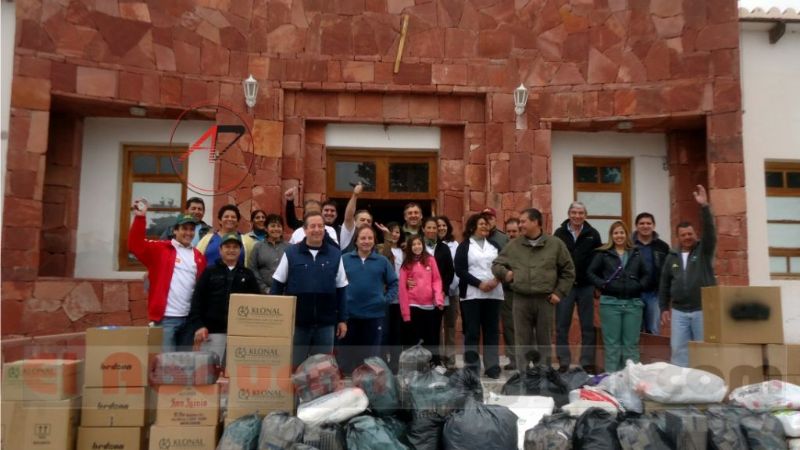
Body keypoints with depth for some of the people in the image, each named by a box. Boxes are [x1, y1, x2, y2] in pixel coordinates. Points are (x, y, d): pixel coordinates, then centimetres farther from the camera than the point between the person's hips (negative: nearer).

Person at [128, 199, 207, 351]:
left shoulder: (198, 256, 12)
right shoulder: (160, 249, 1)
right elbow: (135, 246, -13)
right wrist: (140, 218, -22)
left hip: (189, 318, 5)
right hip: (166, 317, -5)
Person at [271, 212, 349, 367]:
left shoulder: (335, 254, 1)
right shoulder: (290, 253, -3)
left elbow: (341, 289, 6)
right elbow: (277, 285, 2)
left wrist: (343, 319, 4)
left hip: (325, 323, 1)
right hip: (296, 321, -1)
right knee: (293, 365, 11)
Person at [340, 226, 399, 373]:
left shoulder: (382, 261, 2)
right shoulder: (344, 259, 0)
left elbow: (394, 283, 8)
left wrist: (387, 300, -3)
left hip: (374, 315, 1)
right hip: (349, 314, 0)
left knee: (371, 355, 11)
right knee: (347, 354, 10)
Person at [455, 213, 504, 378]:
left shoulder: (494, 245, 16)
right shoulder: (464, 246, 4)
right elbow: (460, 270, -6)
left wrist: (496, 280, -9)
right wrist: (479, 283, -14)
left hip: (493, 294, 3)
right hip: (472, 294, -3)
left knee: (492, 331, 4)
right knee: (472, 331, -2)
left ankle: (492, 366, 10)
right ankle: (472, 368, 4)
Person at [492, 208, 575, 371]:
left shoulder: (555, 244, 3)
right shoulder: (513, 245, 7)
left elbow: (568, 271, 7)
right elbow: (496, 265, 14)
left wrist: (559, 292, 0)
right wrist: (504, 272, -7)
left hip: (545, 301, -1)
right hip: (521, 300, 1)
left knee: (544, 342, 8)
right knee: (522, 343, 6)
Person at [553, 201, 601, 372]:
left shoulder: (593, 234, 3)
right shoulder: (559, 233, 3)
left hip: (586, 286, 0)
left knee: (588, 326, 7)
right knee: (562, 326, 2)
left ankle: (587, 362, 17)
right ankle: (563, 362, 12)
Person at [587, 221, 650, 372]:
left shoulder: (636, 254, 12)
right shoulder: (603, 253, 2)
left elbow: (646, 274, 17)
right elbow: (591, 272, 3)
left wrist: (640, 285, -1)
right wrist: (602, 284, -10)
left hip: (633, 303, 3)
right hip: (610, 303, -2)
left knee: (631, 343, 9)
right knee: (612, 343, 4)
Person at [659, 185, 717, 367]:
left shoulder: (704, 250, 2)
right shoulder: (672, 257, 10)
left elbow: (710, 231, -16)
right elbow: (664, 284, 14)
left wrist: (704, 206, -26)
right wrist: (664, 307, 11)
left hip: (702, 310, -3)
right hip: (679, 312, 3)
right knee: (679, 350, 4)